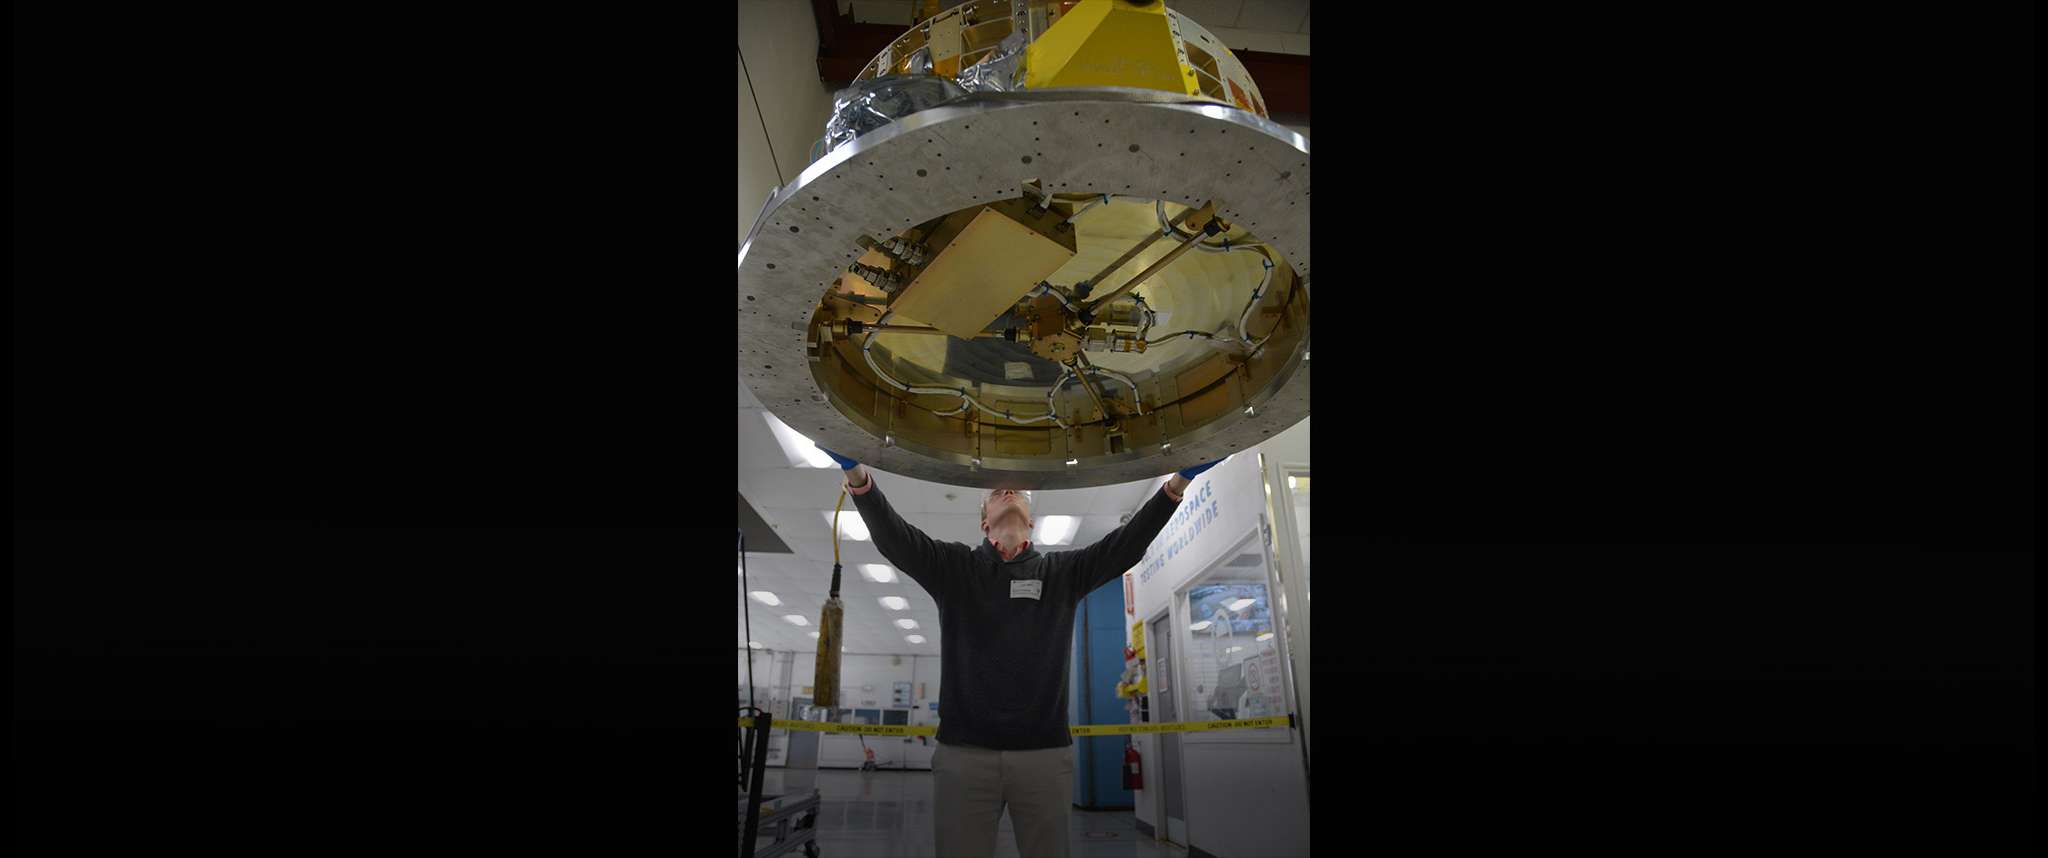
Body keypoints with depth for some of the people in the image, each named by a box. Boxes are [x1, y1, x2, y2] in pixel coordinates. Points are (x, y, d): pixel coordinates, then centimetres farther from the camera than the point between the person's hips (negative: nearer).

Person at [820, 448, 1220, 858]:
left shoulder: (1064, 571, 13)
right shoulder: (953, 566, 10)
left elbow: (1127, 544, 2)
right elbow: (892, 538, -4)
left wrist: (1176, 485, -12)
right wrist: (858, 477, -22)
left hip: (1046, 752, 1)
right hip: (963, 751, -1)